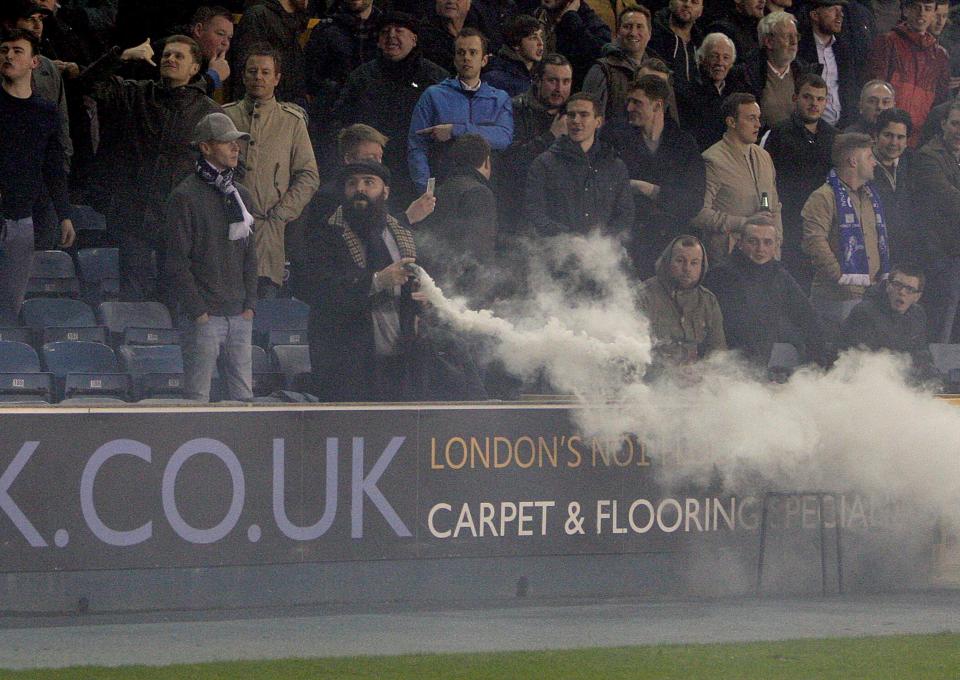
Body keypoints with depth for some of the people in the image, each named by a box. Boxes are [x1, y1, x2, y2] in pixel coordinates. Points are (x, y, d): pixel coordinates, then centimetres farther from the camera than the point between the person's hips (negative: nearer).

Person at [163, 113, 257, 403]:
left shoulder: (242, 196, 15)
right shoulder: (186, 196, -6)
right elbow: (176, 261, -8)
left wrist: (250, 304, 8)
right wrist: (198, 310, -12)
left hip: (240, 316, 6)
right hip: (203, 317, -6)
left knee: (244, 397, 3)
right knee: (198, 398, -6)